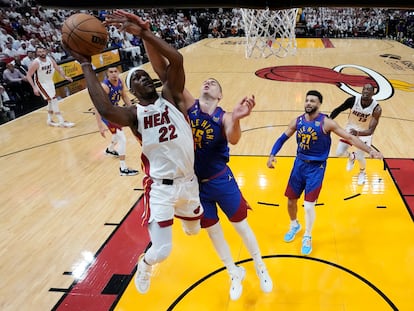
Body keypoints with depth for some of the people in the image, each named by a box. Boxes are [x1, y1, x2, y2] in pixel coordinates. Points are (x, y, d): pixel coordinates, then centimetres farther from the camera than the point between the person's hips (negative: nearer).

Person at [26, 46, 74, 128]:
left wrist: (65, 77, -13)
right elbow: (28, 75, -20)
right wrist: (34, 87, -28)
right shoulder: (36, 63, -24)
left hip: (49, 82, 7)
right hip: (41, 83, -7)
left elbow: (58, 69, 4)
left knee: (51, 101, 18)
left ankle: (50, 120, 35)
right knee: (53, 100, -16)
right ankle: (62, 122, -15)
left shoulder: (50, 59, -9)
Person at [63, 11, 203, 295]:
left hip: (189, 181, 4)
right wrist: (86, 65, -24)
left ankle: (183, 218, 68)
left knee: (194, 230, 28)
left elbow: (177, 59, -17)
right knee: (161, 252, -7)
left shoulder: (171, 97, 0)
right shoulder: (134, 114, -7)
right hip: (161, 187, -3)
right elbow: (105, 110, -31)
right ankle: (145, 265, 32)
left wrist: (143, 32, -18)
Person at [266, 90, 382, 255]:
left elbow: (349, 137, -14)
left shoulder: (326, 122, -16)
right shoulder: (297, 121, -3)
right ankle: (294, 226, 43)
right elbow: (283, 138, 8)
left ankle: (307, 237, 18)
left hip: (316, 167, -4)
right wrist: (272, 155, -5)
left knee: (308, 205, -8)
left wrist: (370, 150, -21)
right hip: (299, 163, 4)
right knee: (291, 200, 12)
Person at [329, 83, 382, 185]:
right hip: (351, 128, 2)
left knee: (360, 157, -10)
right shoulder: (353, 100, -24)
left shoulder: (376, 108, -29)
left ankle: (362, 173, 28)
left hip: (364, 132, -2)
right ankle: (351, 157, 35)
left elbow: (371, 130, -31)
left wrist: (358, 133, -50)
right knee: (339, 153, -5)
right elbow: (338, 110, -7)